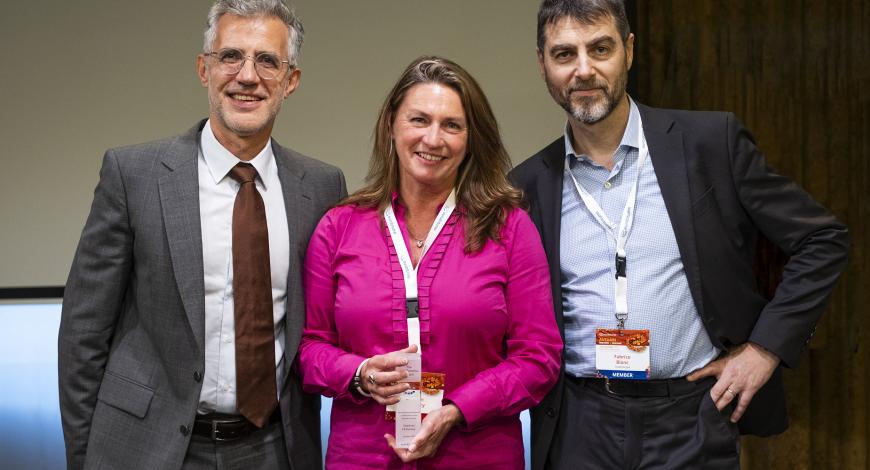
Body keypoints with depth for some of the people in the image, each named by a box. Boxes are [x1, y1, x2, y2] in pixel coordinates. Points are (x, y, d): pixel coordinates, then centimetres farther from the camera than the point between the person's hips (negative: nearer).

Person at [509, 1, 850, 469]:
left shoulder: (710, 142, -4)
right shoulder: (529, 184, 2)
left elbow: (822, 239, 0)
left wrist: (765, 348, -5)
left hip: (691, 421, -1)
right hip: (579, 429, 2)